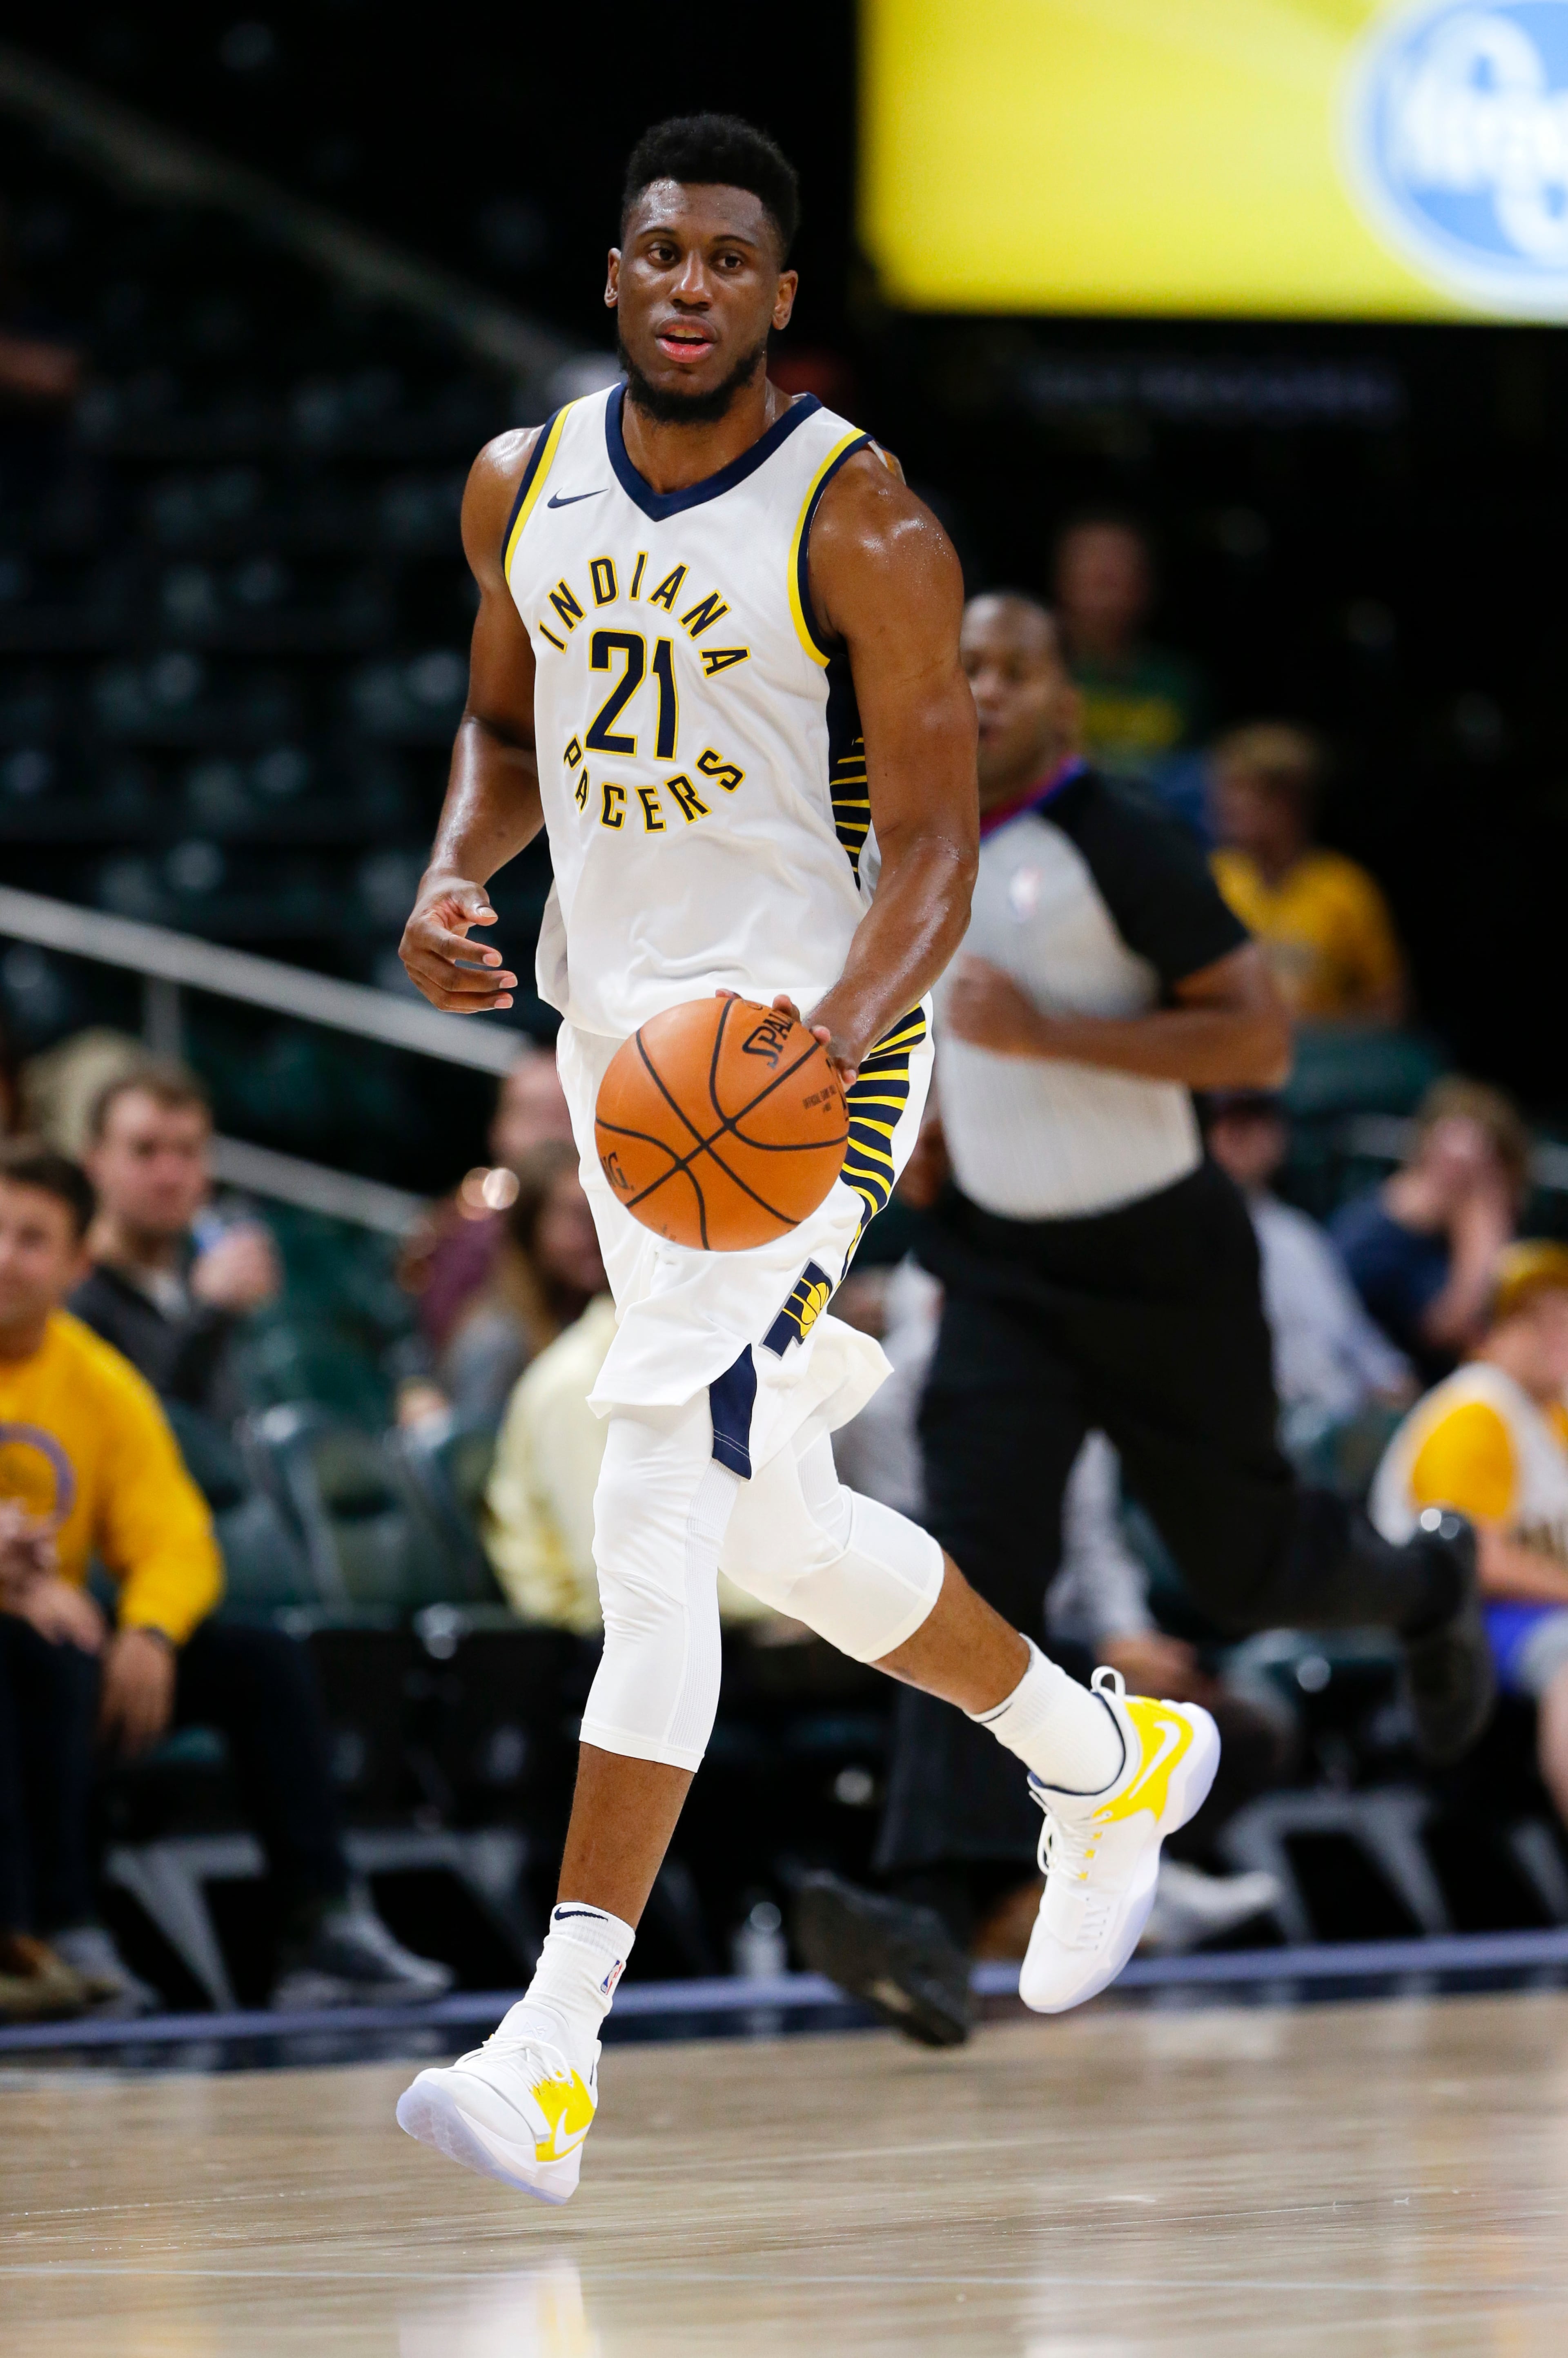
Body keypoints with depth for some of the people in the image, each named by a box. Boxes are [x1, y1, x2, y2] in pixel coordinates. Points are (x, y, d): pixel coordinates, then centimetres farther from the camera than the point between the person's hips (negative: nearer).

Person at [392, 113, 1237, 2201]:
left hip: (806, 1043, -7)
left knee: (659, 1501, -17)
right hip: (617, 1026, 7)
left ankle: (555, 2052, -20)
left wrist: (834, 1027, -32)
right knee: (775, 1526, 15)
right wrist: (453, 876, 0)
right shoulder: (524, 486, 5)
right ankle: (1113, 1764, 40)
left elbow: (935, 841, -14)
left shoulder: (862, 526, -13)